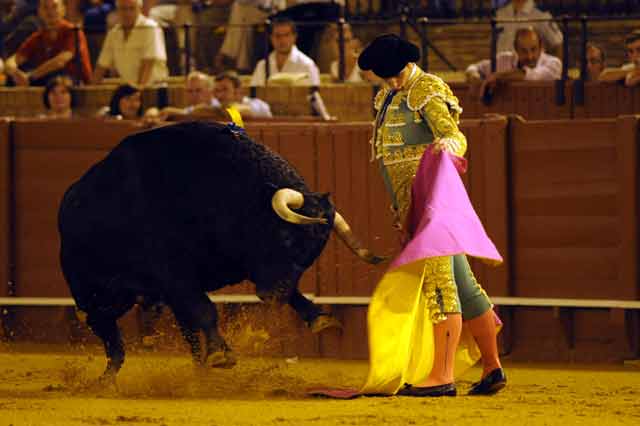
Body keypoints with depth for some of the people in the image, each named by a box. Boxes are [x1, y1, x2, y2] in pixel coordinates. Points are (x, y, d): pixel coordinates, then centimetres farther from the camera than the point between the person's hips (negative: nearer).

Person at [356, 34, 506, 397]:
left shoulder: (427, 90, -7)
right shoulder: (389, 98, 21)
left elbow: (455, 138, -20)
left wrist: (449, 143, -44)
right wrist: (402, 212, 26)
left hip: (433, 200, -10)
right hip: (412, 206, 10)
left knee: (438, 281, -14)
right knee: (462, 286, 11)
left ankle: (442, 377, -20)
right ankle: (493, 369, 14)